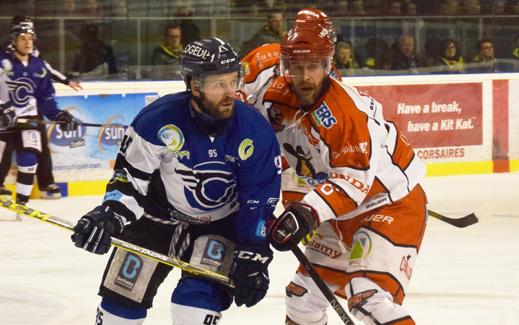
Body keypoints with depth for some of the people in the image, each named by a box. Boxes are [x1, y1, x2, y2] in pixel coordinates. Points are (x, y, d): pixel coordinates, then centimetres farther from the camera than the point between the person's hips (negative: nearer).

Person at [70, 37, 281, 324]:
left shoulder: (255, 131, -21)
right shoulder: (158, 118, -23)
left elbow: (259, 200, -14)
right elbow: (130, 177, -14)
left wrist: (253, 257, -18)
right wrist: (109, 215, -30)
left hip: (219, 224, -1)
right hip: (158, 214, 1)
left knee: (198, 300, -20)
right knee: (122, 297, 4)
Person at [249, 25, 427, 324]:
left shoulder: (346, 107, -27)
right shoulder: (279, 99, -5)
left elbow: (355, 178, -31)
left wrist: (310, 211, -41)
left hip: (394, 206, -9)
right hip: (343, 213, 9)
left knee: (369, 297, -25)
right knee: (304, 294, 14)